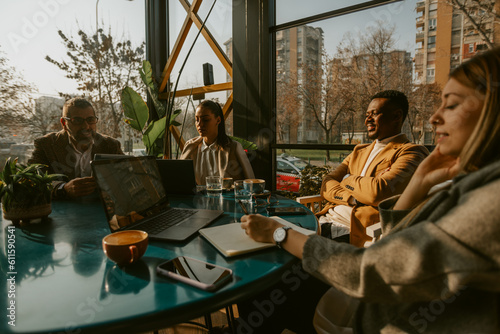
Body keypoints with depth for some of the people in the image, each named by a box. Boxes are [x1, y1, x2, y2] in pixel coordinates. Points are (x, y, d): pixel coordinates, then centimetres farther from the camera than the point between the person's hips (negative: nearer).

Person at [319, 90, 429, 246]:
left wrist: (348, 180, 1)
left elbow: (378, 193, -18)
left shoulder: (412, 153, 0)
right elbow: (326, 185, 10)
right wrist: (353, 198, -10)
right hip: (326, 220, 6)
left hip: (355, 231, -6)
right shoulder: (359, 151, 22)